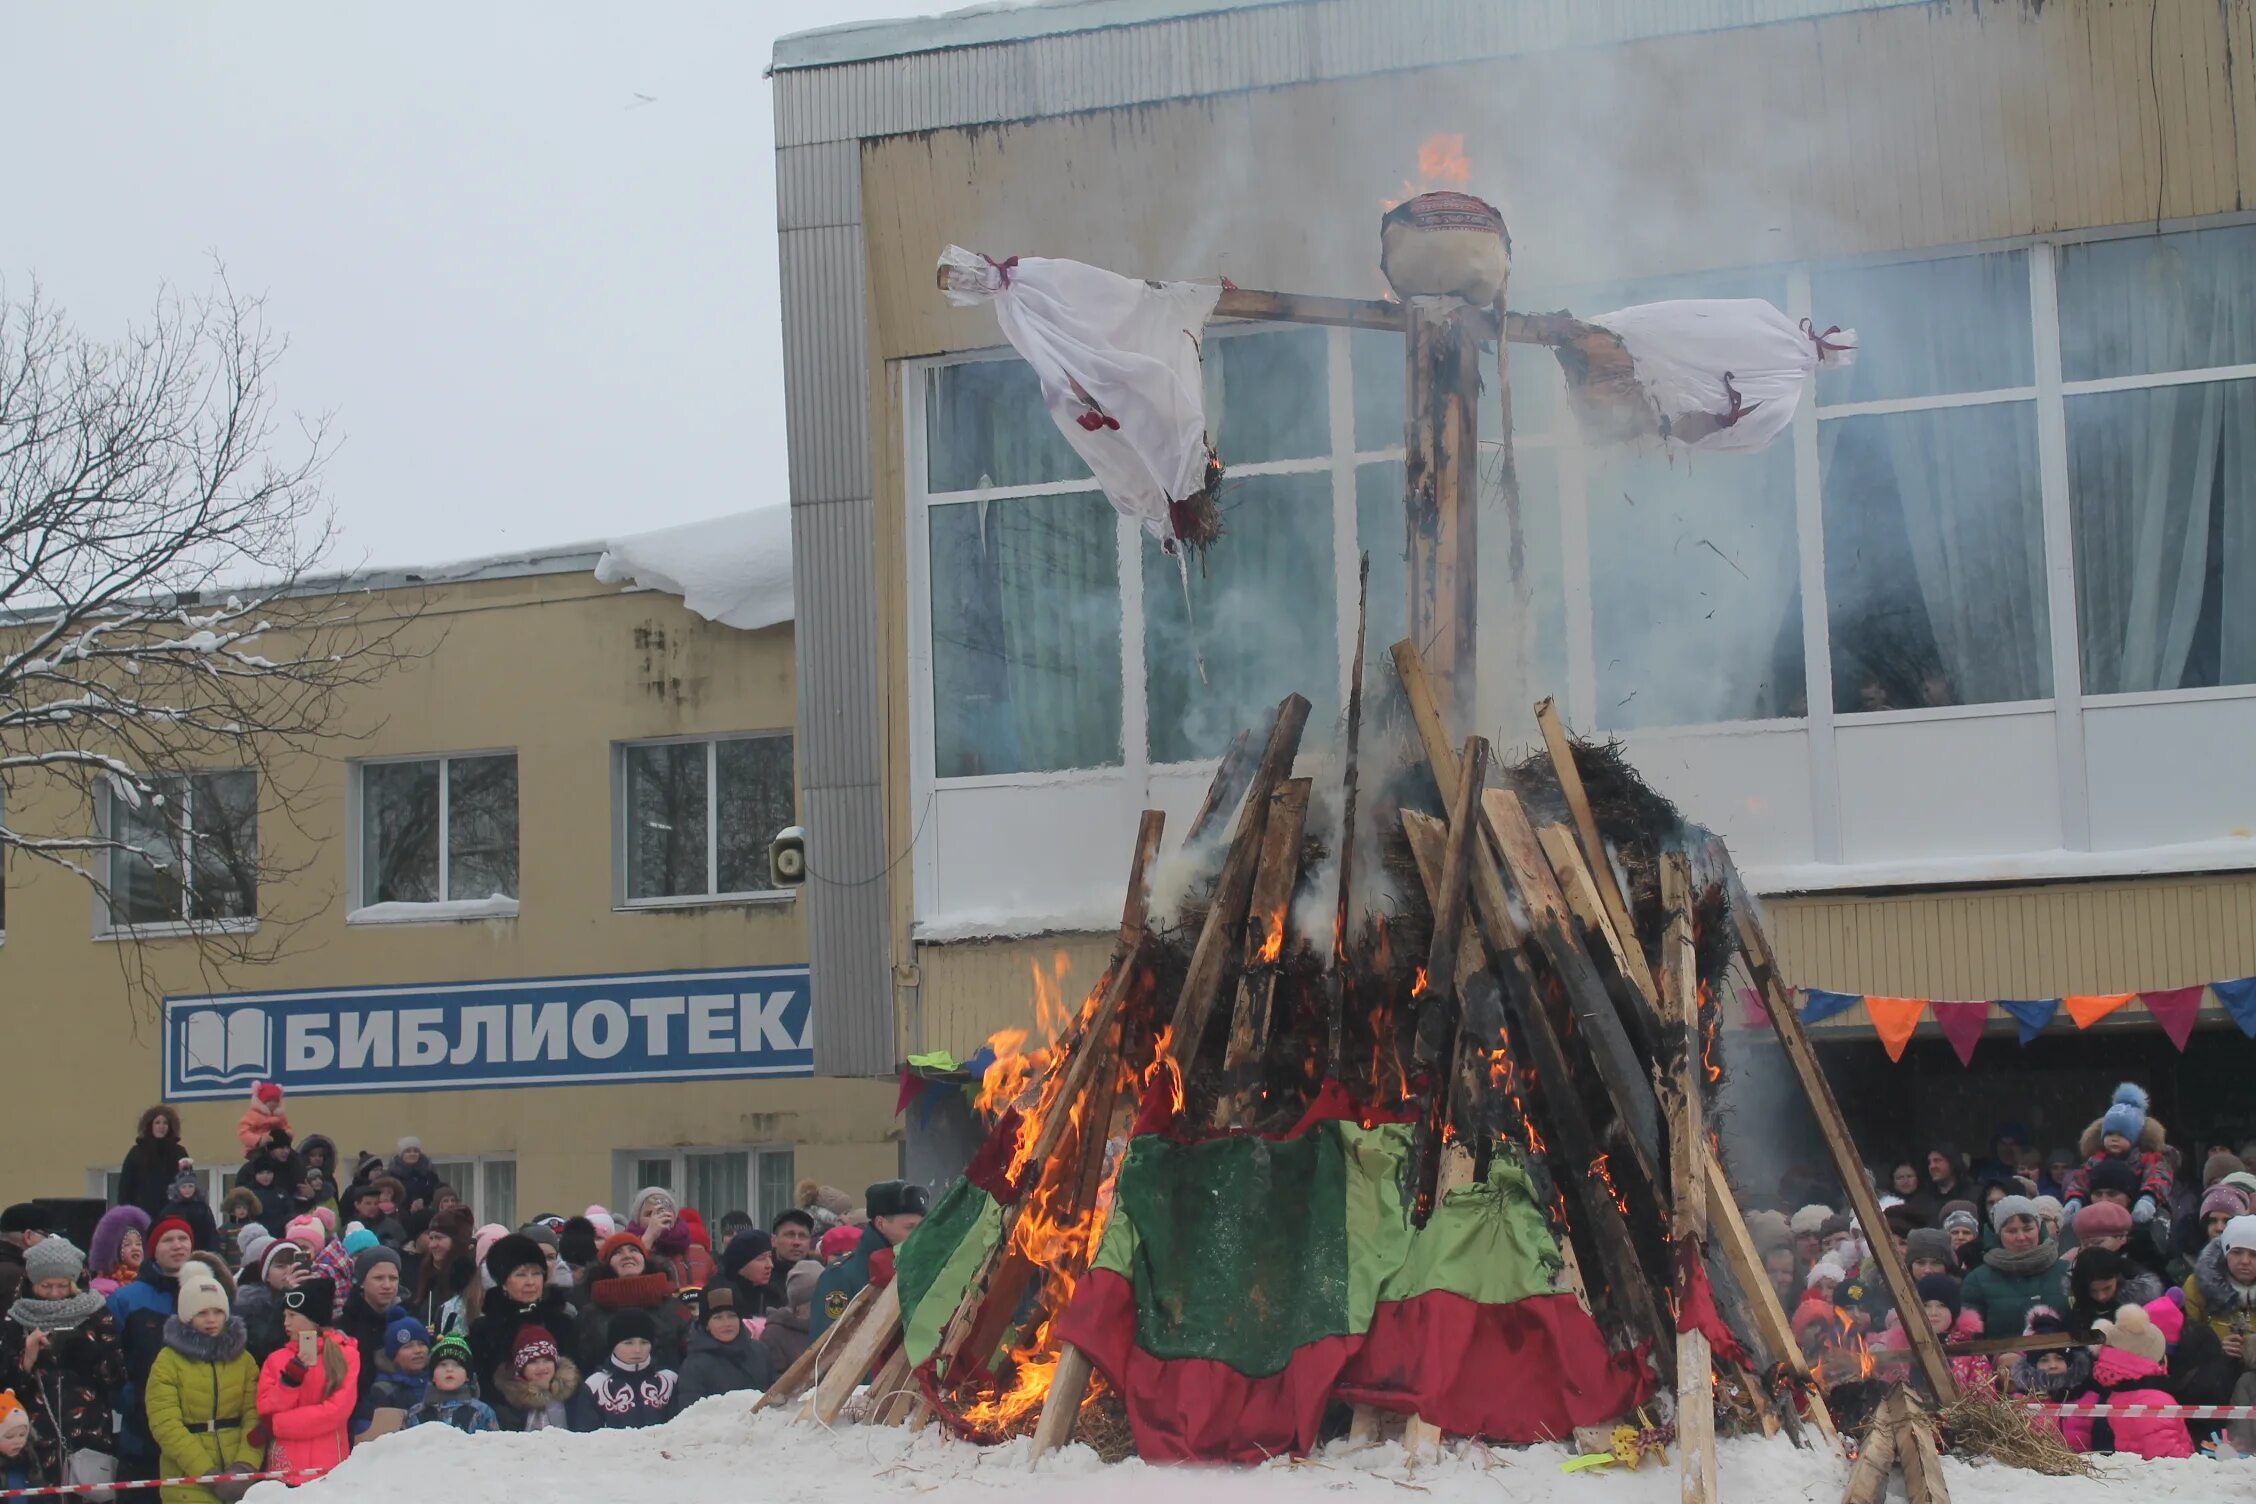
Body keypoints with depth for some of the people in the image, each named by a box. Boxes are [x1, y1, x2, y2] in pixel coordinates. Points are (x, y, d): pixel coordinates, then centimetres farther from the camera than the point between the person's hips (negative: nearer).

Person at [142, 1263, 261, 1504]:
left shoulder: (243, 1360, 11)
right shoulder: (168, 1362, 1)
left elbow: (254, 1415, 2)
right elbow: (165, 1424, -8)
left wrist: (246, 1465, -14)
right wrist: (206, 1472, -15)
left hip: (238, 1480, 3)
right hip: (189, 1482, -3)